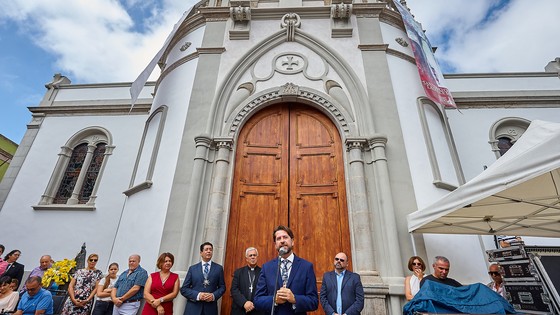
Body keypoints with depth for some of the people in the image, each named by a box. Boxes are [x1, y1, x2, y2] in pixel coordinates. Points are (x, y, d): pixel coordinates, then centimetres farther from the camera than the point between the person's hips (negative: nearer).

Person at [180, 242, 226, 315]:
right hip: (193, 309, 0)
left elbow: (222, 287, 5)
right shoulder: (192, 268, 4)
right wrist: (197, 295, -14)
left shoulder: (219, 268, 4)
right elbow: (184, 289, 1)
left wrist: (213, 295, -14)